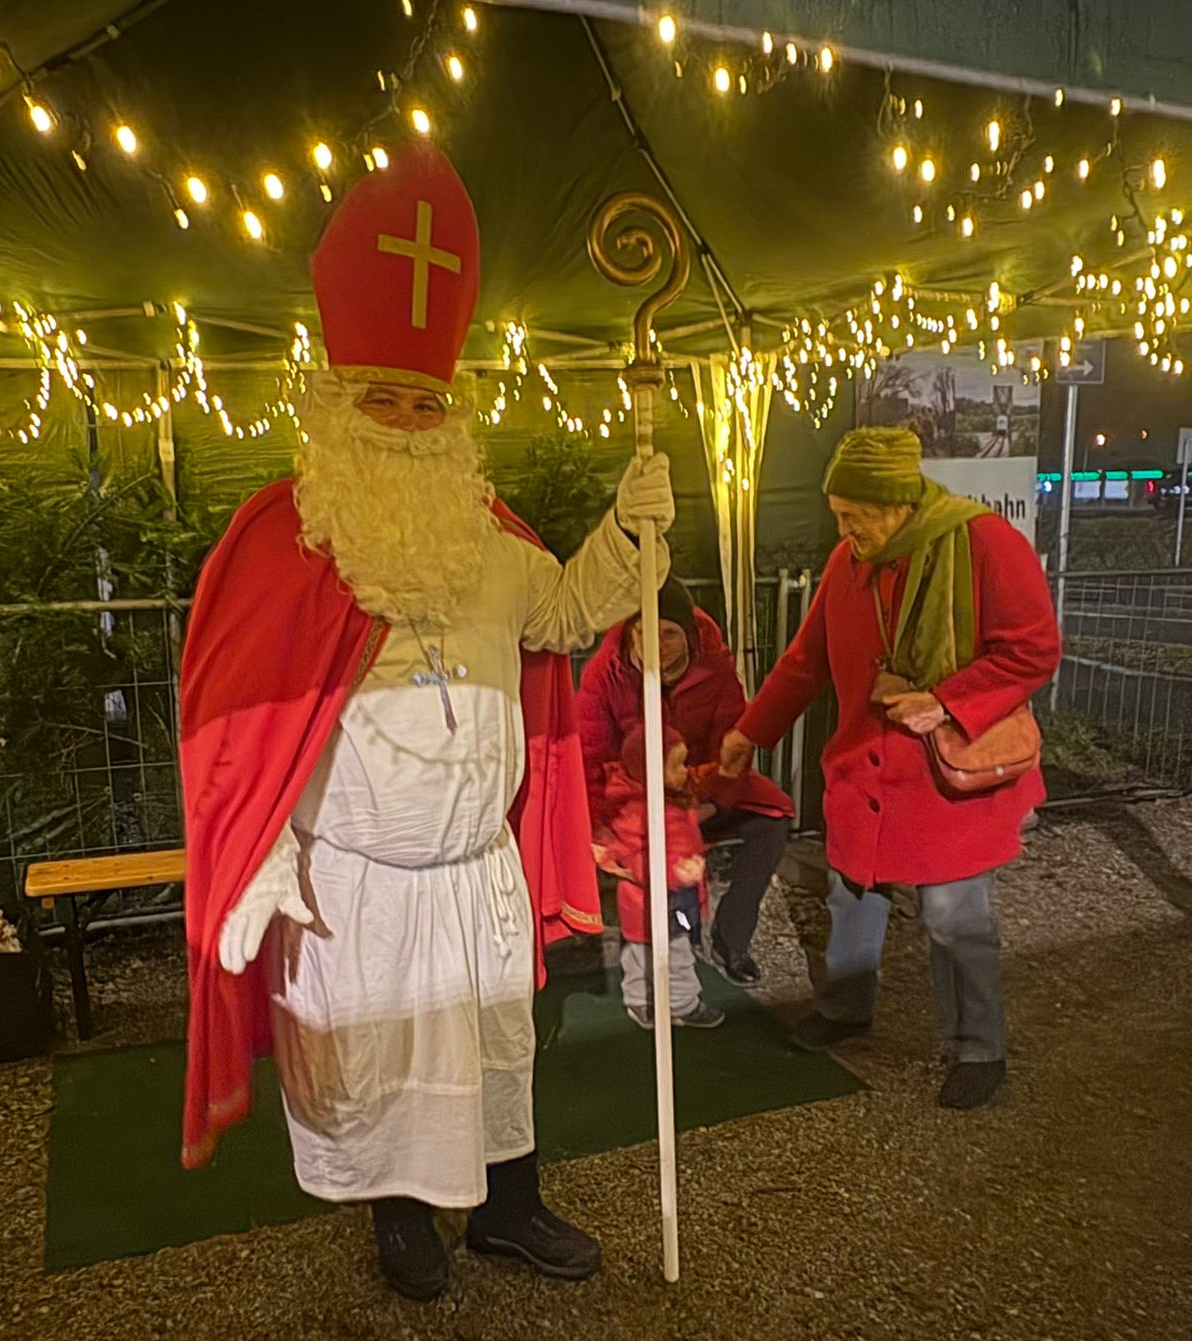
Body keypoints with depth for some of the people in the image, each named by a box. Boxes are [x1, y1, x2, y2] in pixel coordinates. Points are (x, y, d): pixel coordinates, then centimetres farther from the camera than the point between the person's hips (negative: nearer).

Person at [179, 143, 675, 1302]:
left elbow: (562, 610, 5)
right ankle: (400, 1216, 40)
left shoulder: (483, 529, 4)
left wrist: (627, 528, -11)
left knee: (498, 1044, 18)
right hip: (354, 878, -4)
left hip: (480, 866, 5)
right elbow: (239, 716, -13)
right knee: (369, 1057, 13)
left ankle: (508, 1206, 40)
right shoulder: (284, 535, -12)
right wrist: (272, 870, -14)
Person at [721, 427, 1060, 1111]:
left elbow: (1035, 650, -16)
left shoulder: (987, 544, -17)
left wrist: (946, 703, -25)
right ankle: (845, 1006, 42)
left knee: (957, 918, 3)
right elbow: (807, 659, 9)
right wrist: (751, 731, 13)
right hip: (868, 765, 6)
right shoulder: (849, 561, 1)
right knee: (854, 892, 18)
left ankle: (980, 1051, 26)